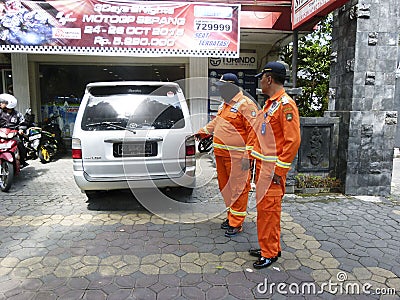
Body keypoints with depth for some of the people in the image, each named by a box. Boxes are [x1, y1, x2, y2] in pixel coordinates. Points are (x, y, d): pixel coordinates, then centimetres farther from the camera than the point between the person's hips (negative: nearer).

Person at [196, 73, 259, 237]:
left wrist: (247, 156, -18)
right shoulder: (224, 103, 18)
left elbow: (254, 131, -15)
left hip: (236, 156, -9)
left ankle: (236, 223, 9)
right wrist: (203, 132, 28)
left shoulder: (246, 104, -10)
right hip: (220, 154, 9)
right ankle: (231, 216, 30)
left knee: (238, 188, 0)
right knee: (225, 186, 15)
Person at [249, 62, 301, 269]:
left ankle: (270, 253, 13)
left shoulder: (285, 105, -15)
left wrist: (279, 170, -19)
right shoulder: (268, 104, 16)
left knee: (269, 209, -2)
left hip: (273, 168, -10)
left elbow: (293, 140, -20)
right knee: (262, 207, 16)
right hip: (262, 165, 10)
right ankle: (267, 247, 30)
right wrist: (250, 156, 18)